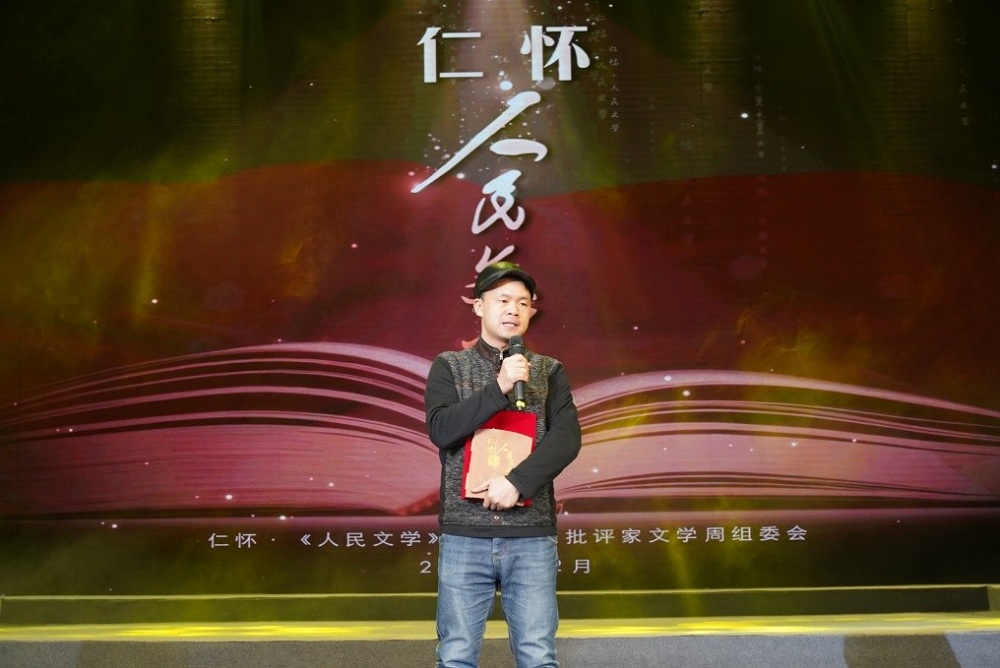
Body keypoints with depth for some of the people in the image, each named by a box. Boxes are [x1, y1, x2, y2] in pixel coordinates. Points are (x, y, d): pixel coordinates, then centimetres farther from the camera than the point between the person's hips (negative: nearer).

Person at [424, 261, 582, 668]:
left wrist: (517, 482, -16)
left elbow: (567, 438, -4)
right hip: (464, 536, 0)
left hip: (532, 538, 1)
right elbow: (440, 429, -8)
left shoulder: (549, 371, 9)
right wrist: (499, 387, -15)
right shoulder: (449, 366, 7)